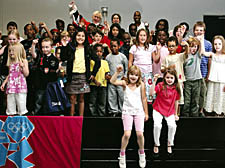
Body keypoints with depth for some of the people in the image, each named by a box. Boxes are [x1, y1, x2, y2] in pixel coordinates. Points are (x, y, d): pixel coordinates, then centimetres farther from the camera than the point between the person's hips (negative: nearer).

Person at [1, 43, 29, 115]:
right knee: (10, 102, 5)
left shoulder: (23, 61, 0)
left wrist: (22, 66, -18)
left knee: (21, 103, -7)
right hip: (11, 86, 5)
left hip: (20, 86, -5)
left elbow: (26, 74, -5)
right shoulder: (10, 63, 13)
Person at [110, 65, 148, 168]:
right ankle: (122, 154, 13)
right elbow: (112, 81, -16)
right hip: (127, 111, 0)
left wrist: (146, 113, 9)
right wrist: (117, 72, -27)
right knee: (127, 134, -10)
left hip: (139, 111, 1)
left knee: (140, 134, -7)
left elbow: (144, 99, 7)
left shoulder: (141, 85, 1)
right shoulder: (124, 83, 0)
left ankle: (141, 152, 22)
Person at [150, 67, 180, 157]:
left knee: (172, 125, -23)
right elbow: (151, 93, -27)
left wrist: (175, 114, 14)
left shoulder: (176, 88, 0)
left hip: (170, 111, 3)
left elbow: (176, 101, 10)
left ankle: (169, 144, 6)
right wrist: (154, 81, -33)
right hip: (158, 110, -2)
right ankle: (156, 145, 0)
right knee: (157, 125, -26)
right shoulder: (160, 85, -11)